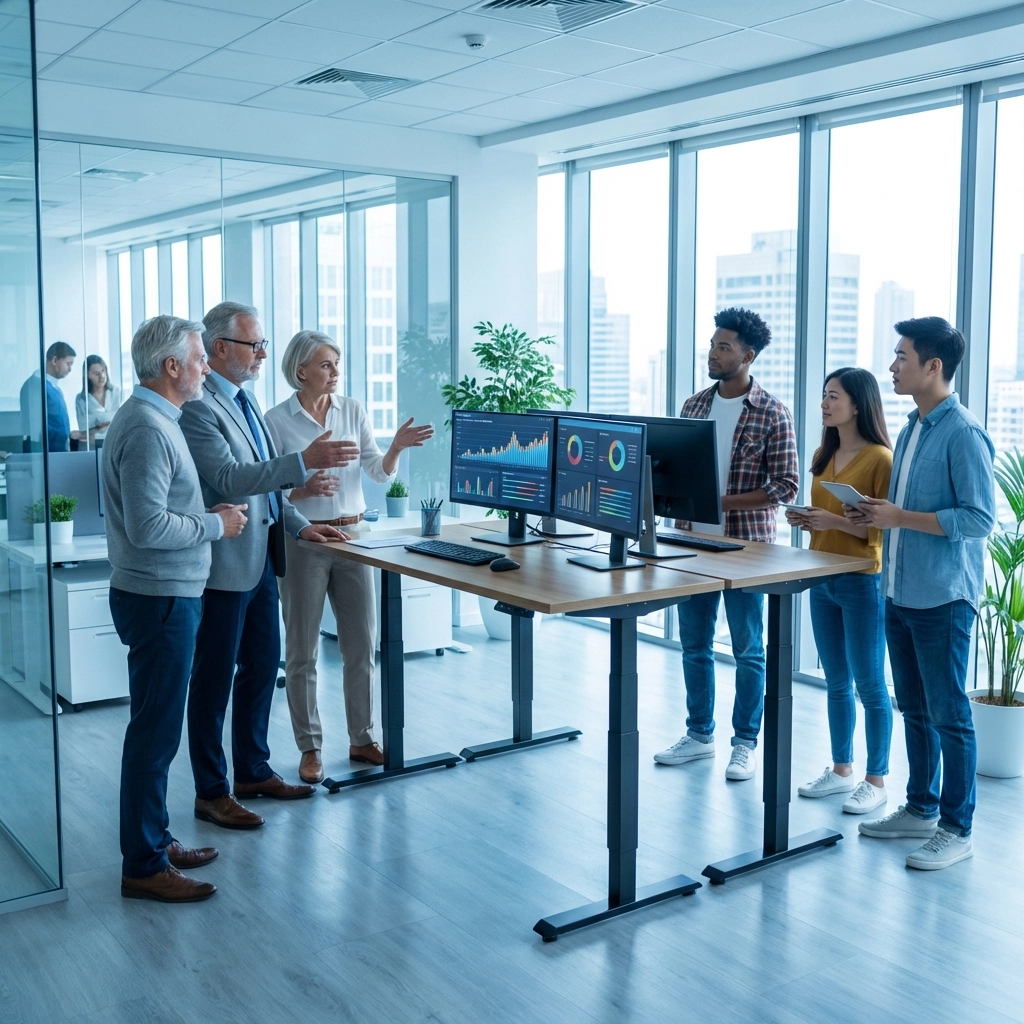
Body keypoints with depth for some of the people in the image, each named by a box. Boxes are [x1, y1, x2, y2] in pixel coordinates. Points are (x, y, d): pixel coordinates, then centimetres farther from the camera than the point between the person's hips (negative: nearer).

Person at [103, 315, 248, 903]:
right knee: (156, 732, -2)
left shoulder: (157, 421, 13)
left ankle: (155, 839, 30)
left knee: (157, 727, 17)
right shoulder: (148, 430, -20)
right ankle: (144, 867, 8)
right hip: (160, 599, -11)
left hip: (169, 595, 11)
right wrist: (216, 524, -14)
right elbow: (148, 525, -26)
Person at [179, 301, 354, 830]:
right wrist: (304, 460, -33)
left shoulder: (244, 400, 13)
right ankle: (211, 792, 15)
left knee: (262, 667, 17)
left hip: (261, 558, 9)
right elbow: (229, 479, -27)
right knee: (214, 681, 3)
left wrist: (300, 524, 13)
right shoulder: (198, 408, -16)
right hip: (225, 565, -9)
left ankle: (254, 771, 32)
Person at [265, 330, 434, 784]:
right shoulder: (276, 421, -6)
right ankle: (309, 749, 16)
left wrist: (396, 446, -18)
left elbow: (380, 473, 1)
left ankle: (362, 739, 22)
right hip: (302, 539, -3)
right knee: (302, 650, 4)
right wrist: (305, 490, -24)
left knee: (361, 643, 8)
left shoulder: (352, 410, 4)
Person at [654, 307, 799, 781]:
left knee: (748, 649, 6)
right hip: (694, 540, 5)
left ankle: (745, 744, 19)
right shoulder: (693, 405, 7)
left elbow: (785, 487, -12)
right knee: (694, 644, 13)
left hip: (746, 545, -5)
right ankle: (699, 735, 28)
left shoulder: (772, 414, -9)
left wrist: (723, 501, -20)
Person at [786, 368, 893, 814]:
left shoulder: (880, 459, -12)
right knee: (836, 682, 15)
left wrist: (836, 521, -23)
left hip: (863, 581, -7)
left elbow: (884, 529, -14)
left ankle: (876, 779, 14)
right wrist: (807, 520, 0)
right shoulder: (824, 455, 11)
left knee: (869, 684, 3)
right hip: (822, 578, 7)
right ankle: (841, 770, 26)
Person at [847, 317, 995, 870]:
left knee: (949, 714, 0)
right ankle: (921, 808, 30)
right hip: (900, 592, 9)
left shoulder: (963, 434, -15)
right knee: (914, 708, 17)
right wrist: (876, 514, 3)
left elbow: (980, 517, -19)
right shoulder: (910, 429, 12)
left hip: (942, 598, -9)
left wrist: (902, 518, -20)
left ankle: (956, 829, 12)